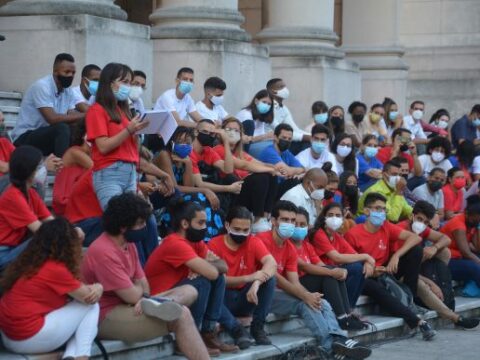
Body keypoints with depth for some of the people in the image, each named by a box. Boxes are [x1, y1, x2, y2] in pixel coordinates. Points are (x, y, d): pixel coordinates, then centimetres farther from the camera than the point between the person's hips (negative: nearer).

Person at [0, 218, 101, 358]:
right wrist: (98, 288, 15)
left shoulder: (30, 262, 12)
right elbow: (88, 297, -3)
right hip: (29, 339, -9)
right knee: (91, 306, 2)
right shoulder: (55, 269, -15)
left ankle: (71, 355, -1)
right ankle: (80, 356, -6)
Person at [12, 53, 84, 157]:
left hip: (47, 135, 8)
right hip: (24, 138, -8)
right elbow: (52, 118, -27)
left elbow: (72, 116, -3)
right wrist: (84, 115, -28)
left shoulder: (68, 91, 7)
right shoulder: (42, 86, -17)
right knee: (62, 128, -31)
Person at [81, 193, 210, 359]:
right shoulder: (103, 252, -21)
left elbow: (143, 284, 11)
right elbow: (133, 296, -20)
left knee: (189, 291, 4)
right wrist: (141, 290, 3)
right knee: (180, 316, -22)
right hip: (106, 318, -10)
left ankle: (156, 305, -25)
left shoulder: (128, 244, 11)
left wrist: (144, 298, -13)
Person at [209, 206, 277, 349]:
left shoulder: (254, 242, -4)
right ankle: (236, 329, -24)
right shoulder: (214, 244, -10)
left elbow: (271, 263, -22)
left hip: (247, 298, 2)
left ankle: (257, 327, -14)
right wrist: (249, 278, -32)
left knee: (269, 277, -23)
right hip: (224, 299, -2)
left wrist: (257, 283, -42)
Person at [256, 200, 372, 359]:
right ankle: (332, 345, -34)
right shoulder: (263, 240, -13)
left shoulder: (290, 248, 13)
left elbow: (295, 283, 4)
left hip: (281, 292, 8)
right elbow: (273, 276, -20)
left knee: (322, 303, -12)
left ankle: (338, 340, -37)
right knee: (305, 304, -27)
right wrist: (305, 296, -24)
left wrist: (309, 296, -21)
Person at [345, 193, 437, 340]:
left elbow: (415, 238, -8)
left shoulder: (387, 228, 0)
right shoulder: (353, 234, -13)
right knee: (377, 289, -41)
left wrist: (396, 255, -23)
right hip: (365, 278, -5)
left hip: (385, 272, 5)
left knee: (415, 251, -11)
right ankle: (417, 321, -39)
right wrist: (369, 270, -23)